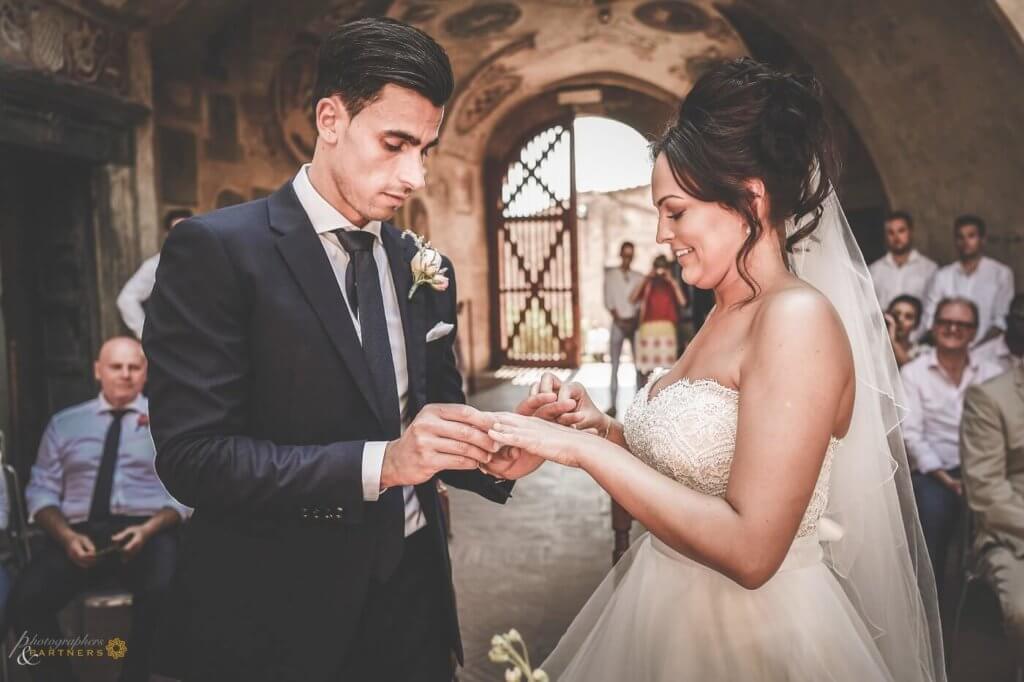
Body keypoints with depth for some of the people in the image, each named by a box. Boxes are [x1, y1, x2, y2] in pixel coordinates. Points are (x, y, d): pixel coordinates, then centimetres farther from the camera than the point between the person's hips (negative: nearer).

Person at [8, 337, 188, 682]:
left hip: (147, 530, -2)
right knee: (25, 599, -24)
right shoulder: (64, 423, 18)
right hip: (79, 531, 3)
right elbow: (41, 490, 11)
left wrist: (148, 529, -15)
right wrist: (67, 536, -8)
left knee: (162, 593, -34)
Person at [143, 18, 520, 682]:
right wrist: (379, 463, -27)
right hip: (279, 621, -5)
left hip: (412, 594, 5)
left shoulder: (426, 269, 5)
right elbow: (191, 455, -19)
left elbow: (437, 417, 9)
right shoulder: (216, 249, -13)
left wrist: (486, 454, -12)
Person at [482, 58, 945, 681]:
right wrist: (601, 428, -5)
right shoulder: (723, 316, 4)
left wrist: (586, 449, -23)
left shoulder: (798, 318, -21)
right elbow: (690, 468, 9)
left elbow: (750, 549, -26)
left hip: (756, 631, -7)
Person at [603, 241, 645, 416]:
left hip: (635, 323, 1)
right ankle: (613, 404, -4)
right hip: (618, 324, -1)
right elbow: (608, 302, 1)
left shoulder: (639, 277, 10)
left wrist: (635, 319, -10)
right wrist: (619, 320, -10)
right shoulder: (611, 275, 7)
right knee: (614, 365, -5)